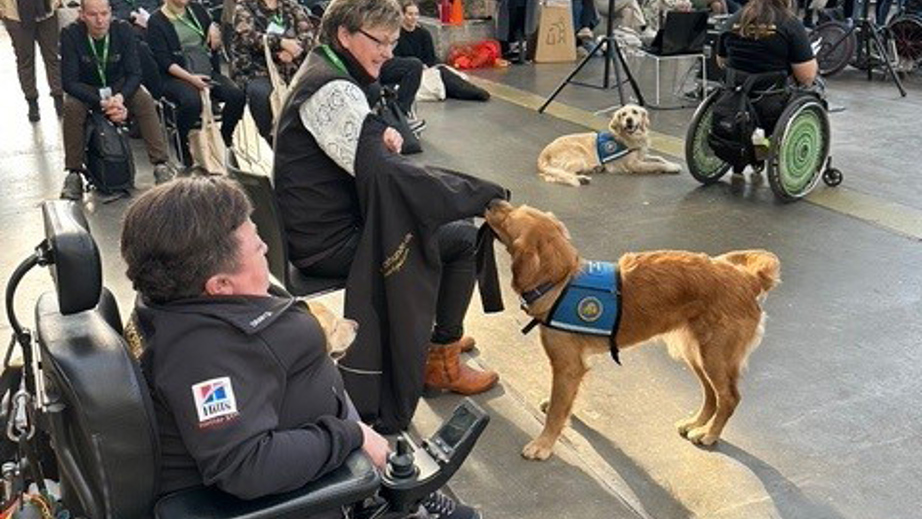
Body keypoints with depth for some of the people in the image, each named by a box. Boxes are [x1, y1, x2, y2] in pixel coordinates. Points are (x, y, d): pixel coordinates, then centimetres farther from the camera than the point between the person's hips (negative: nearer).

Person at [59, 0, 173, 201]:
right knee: (71, 107, -31)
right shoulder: (70, 35, -20)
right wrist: (102, 103, -35)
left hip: (119, 86, 1)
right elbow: (69, 81, -22)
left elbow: (134, 73, -15)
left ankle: (161, 165, -25)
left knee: (146, 101, -26)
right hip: (86, 90, -1)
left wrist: (120, 97, -35)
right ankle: (74, 174, -21)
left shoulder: (123, 30, -16)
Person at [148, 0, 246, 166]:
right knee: (192, 101, -37)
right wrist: (190, 78, -22)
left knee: (237, 95, -21)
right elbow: (163, 60, -10)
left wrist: (213, 27, 5)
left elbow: (217, 42, 28)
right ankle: (181, 144, -12)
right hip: (175, 76, -5)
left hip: (207, 71, 5)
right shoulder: (156, 21, -2)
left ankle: (225, 140, -1)